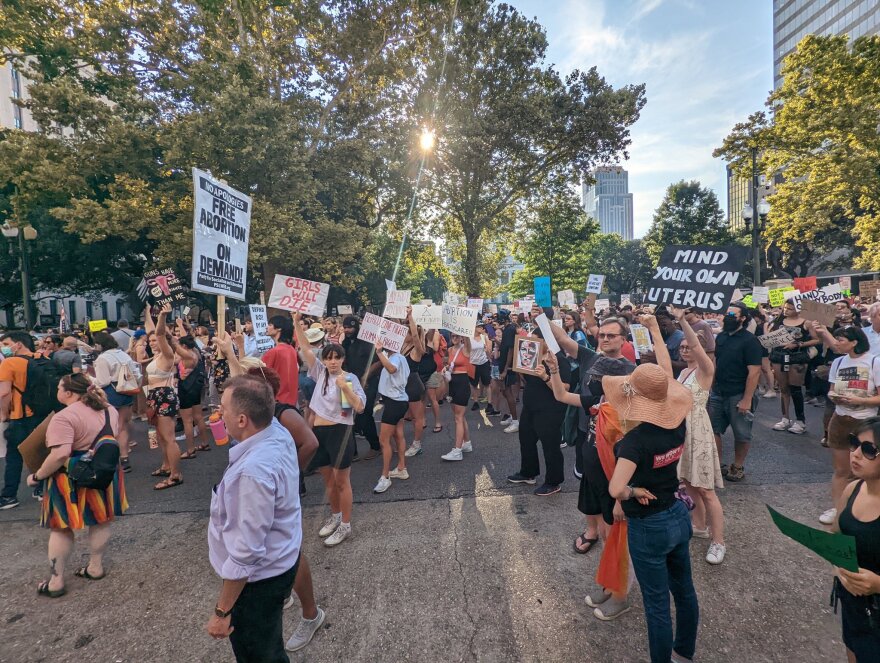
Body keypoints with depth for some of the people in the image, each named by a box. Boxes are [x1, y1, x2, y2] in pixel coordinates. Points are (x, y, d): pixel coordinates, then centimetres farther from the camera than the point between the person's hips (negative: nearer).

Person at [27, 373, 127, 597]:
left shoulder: (64, 417, -21)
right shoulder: (110, 410, 3)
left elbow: (60, 454, -29)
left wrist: (37, 476, -17)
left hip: (73, 480, -6)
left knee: (60, 527, 11)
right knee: (101, 521, 17)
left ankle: (55, 581, 19)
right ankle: (96, 567, 29)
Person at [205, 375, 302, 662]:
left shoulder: (253, 472, -38)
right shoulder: (279, 432, -13)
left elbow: (246, 553, -30)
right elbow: (252, 394, 9)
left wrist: (222, 611, -18)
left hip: (259, 576, -8)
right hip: (279, 560, 8)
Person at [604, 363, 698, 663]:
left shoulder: (636, 439, -30)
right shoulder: (677, 425, -10)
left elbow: (615, 489, -39)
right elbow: (666, 382, 9)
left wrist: (633, 492, -21)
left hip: (648, 529, -7)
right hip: (679, 516, 7)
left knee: (657, 605, 12)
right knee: (684, 590, 26)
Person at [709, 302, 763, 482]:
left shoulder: (749, 341, -12)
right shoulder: (721, 336, 7)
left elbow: (754, 372, -17)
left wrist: (746, 400, -20)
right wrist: (711, 386, 8)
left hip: (738, 396, -6)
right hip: (718, 393, 6)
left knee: (741, 434, 9)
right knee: (713, 430, 8)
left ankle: (738, 467, 25)